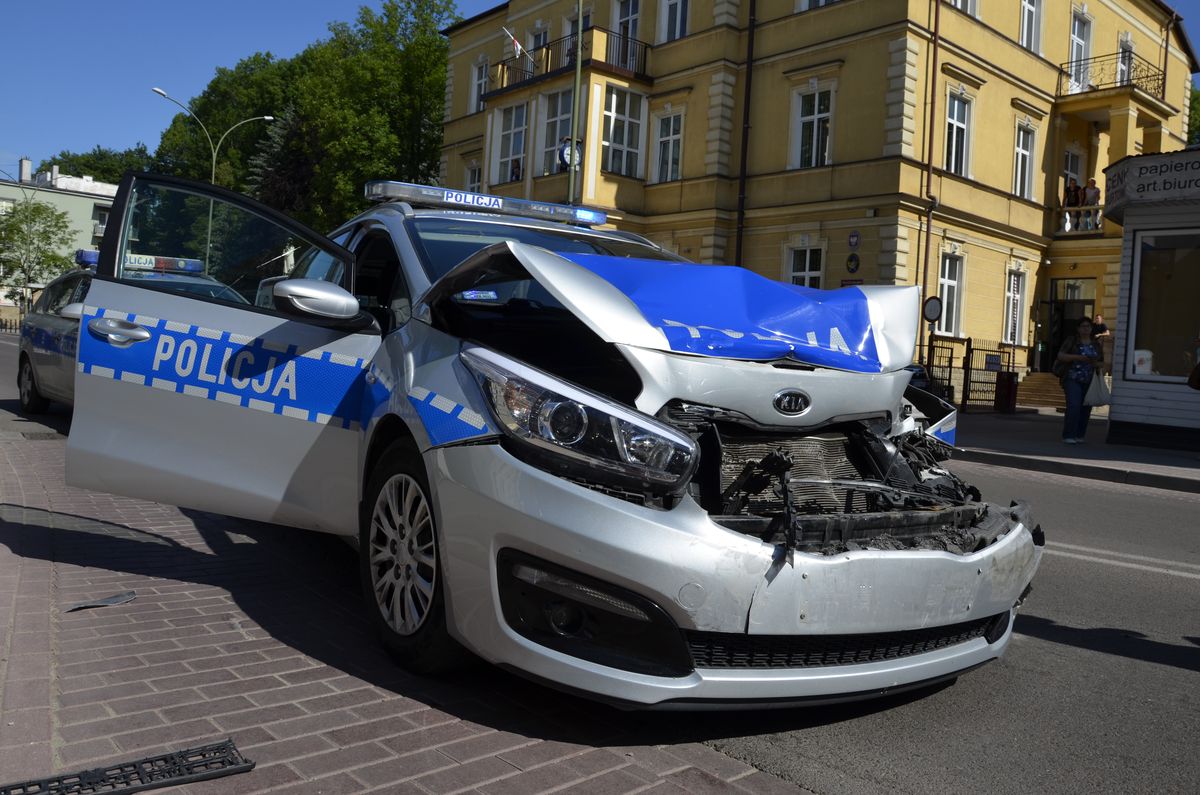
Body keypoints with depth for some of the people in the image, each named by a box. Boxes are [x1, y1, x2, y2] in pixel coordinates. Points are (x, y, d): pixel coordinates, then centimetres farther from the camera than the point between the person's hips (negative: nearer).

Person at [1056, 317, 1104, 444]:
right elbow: (1060, 356, -7)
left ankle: (1079, 436, 12)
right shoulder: (1071, 340, 3)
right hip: (1073, 379, -4)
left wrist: (1096, 363, -5)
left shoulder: (1095, 344, 15)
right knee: (1074, 407, -16)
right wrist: (1077, 357, -19)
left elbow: (1102, 363, 18)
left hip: (1089, 382, 4)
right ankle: (1068, 436, -13)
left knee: (1085, 409, 2)